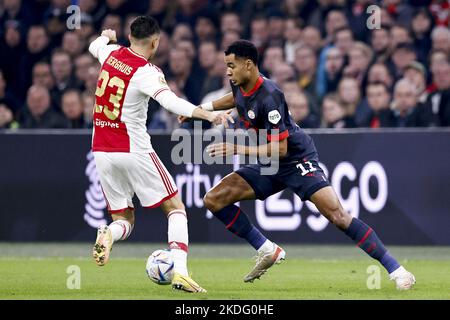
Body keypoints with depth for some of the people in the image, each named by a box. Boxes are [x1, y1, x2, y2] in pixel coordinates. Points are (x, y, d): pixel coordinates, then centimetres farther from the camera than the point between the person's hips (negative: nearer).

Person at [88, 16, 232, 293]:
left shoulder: (111, 53, 3)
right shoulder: (147, 72, -15)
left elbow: (95, 46, 29)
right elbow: (169, 101, -34)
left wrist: (106, 36, 52)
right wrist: (207, 114, -42)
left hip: (102, 152, 6)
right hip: (134, 151, -6)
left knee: (125, 219, 15)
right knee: (176, 209, 5)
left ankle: (107, 235, -21)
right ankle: (180, 272, -13)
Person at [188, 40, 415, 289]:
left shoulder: (268, 97, -27)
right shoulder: (241, 85, -2)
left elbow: (280, 148, -28)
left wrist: (237, 150, -28)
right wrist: (203, 108, 20)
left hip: (297, 161, -8)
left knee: (338, 216, -21)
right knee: (213, 200, -4)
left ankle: (395, 269, -15)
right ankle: (267, 251, 5)